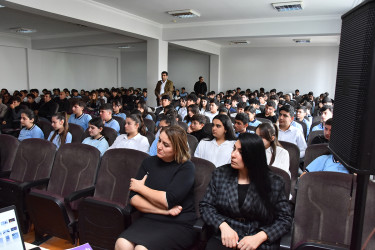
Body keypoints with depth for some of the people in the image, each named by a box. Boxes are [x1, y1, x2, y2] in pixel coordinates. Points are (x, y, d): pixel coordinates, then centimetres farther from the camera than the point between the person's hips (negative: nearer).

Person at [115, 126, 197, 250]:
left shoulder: (186, 167, -4)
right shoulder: (149, 162, 9)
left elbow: (168, 200, -15)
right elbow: (133, 198, 2)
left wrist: (141, 187, -2)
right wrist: (165, 211, -10)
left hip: (179, 225, -4)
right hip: (149, 220, 4)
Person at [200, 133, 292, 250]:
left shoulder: (274, 183, 0)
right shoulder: (220, 174, 6)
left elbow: (285, 219, 3)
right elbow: (205, 205, 7)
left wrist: (259, 237, -11)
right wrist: (223, 226, -9)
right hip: (225, 239, 1)